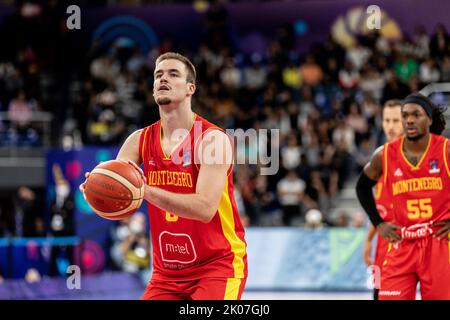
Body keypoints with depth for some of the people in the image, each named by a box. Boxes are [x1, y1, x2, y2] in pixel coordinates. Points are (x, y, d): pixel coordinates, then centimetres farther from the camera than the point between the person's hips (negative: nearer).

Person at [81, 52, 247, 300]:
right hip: (167, 272, 5)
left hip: (217, 266, -5)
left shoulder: (213, 139, -14)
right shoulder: (140, 141, 2)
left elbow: (205, 208, -26)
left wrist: (146, 190, -37)